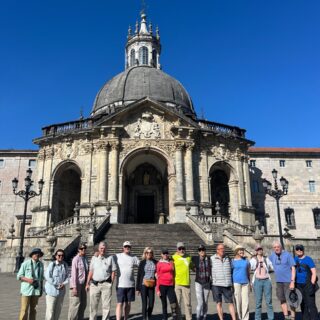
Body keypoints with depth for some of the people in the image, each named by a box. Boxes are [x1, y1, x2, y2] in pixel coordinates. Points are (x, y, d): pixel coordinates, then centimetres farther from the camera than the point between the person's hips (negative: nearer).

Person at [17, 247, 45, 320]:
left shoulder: (41, 264, 6)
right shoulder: (26, 263, -6)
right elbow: (19, 276, -3)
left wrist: (41, 289, 11)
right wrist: (28, 280, -18)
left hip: (36, 290, 4)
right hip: (27, 289, -4)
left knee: (33, 309, 10)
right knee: (24, 310, -3)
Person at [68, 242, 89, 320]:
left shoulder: (85, 258, 8)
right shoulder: (76, 259, -13)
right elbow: (74, 273, -17)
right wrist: (74, 287, -20)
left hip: (83, 284, 7)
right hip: (76, 284, -7)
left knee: (83, 304, 11)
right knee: (75, 304, -5)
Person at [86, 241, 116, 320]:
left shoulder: (110, 258, 3)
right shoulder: (94, 258, 9)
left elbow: (113, 271, 3)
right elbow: (91, 271, 12)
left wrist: (111, 283, -4)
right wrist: (87, 283, 9)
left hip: (106, 284, -2)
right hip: (94, 284, 2)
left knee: (106, 305, 2)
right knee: (93, 305, 8)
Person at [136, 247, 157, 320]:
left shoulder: (155, 262, 3)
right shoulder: (142, 262, 1)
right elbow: (138, 275, 3)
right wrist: (137, 288, 1)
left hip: (151, 286, 2)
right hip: (143, 285, -1)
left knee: (151, 303, 5)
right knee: (144, 304, 0)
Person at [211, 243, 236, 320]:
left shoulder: (228, 259, 9)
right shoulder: (212, 259, -4)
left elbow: (231, 271, 17)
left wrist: (232, 283, 14)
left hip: (227, 285, 3)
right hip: (216, 285, -3)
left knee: (230, 303, 4)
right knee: (219, 303, 4)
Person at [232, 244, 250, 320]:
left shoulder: (246, 260, 10)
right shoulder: (233, 261, 0)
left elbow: (248, 272, 16)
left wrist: (250, 283, 15)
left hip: (245, 283, 3)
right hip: (236, 283, -3)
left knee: (246, 301, -1)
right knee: (238, 301, -1)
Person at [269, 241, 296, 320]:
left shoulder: (287, 255, -9)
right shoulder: (272, 256, 5)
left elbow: (293, 268, -10)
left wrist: (292, 281, -17)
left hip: (288, 281, -5)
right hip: (279, 281, 5)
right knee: (282, 300, 9)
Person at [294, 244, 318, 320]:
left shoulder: (308, 259, -6)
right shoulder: (295, 259, 10)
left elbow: (314, 273, -8)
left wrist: (312, 284, -15)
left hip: (308, 285, -5)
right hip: (299, 285, 5)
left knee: (311, 304, -7)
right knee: (303, 304, 10)